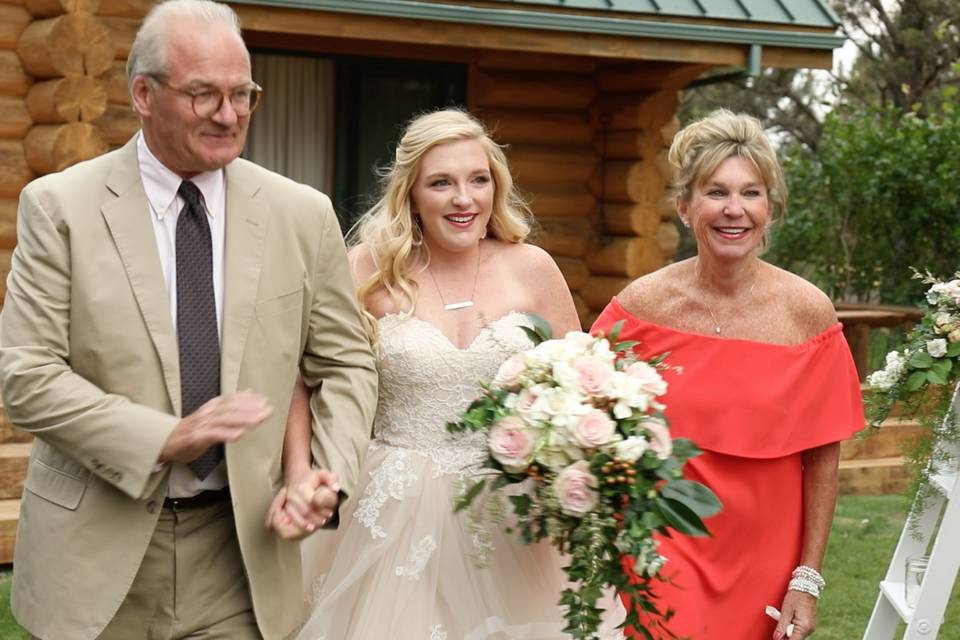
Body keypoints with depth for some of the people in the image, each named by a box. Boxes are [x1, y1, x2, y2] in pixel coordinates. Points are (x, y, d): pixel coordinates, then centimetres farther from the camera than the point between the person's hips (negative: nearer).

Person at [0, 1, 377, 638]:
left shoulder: (303, 214, 2)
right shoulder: (60, 206, -5)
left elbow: (346, 364, 8)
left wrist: (332, 471, -9)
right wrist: (165, 439, -20)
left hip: (240, 552, 2)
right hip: (96, 550, -1)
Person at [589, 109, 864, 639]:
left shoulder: (808, 312, -9)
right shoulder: (643, 304, -9)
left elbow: (822, 457, -3)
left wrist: (808, 578, -4)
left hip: (762, 559, 1)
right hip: (661, 550, -1)